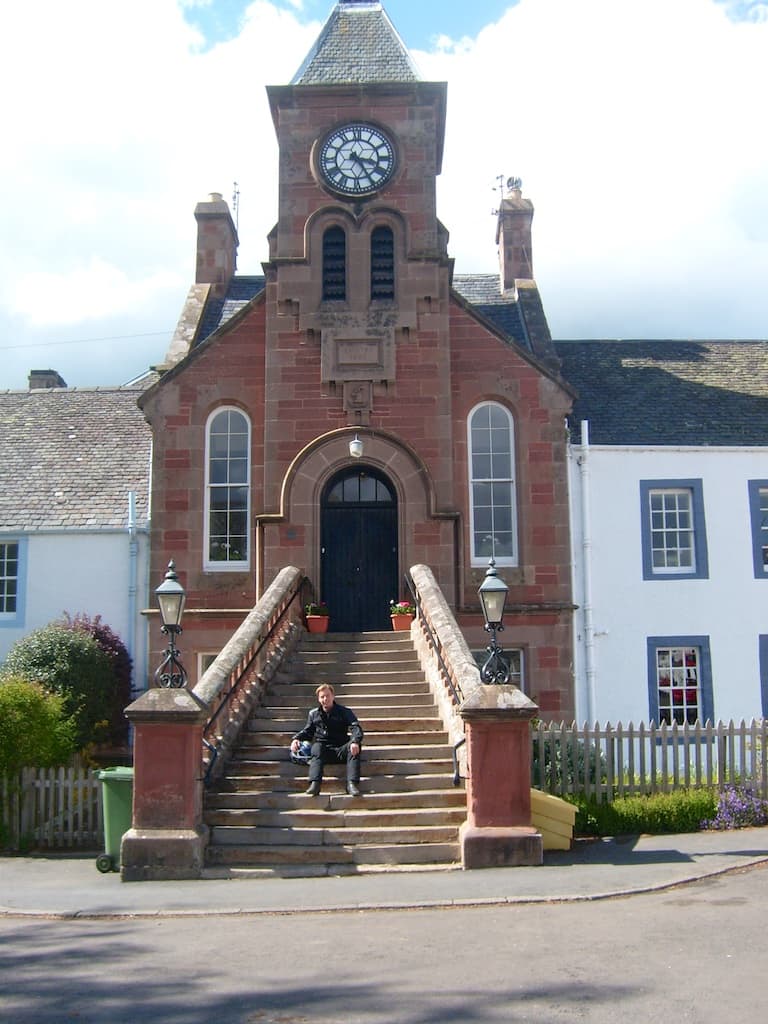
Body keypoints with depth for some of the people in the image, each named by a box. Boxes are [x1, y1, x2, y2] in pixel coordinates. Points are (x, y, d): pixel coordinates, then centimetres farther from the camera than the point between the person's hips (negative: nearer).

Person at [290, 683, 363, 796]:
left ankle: (352, 784, -41)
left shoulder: (344, 712, 7)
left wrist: (355, 741, -29)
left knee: (354, 747, -32)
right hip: (323, 750, 1)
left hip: (341, 750, -1)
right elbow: (307, 731, 26)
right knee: (317, 746, -34)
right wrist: (296, 738, 2)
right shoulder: (313, 714, 17)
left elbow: (355, 727, -7)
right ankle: (315, 784, -50)